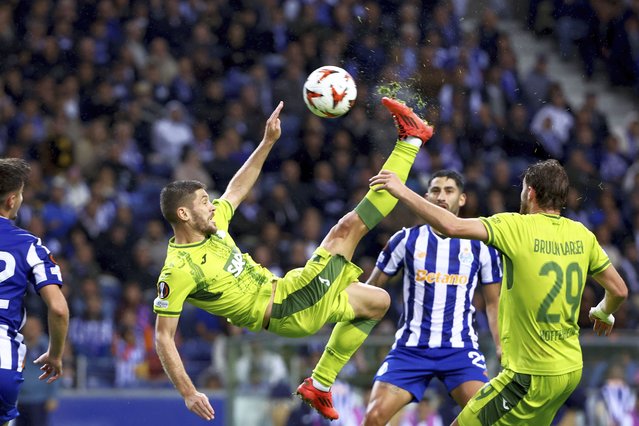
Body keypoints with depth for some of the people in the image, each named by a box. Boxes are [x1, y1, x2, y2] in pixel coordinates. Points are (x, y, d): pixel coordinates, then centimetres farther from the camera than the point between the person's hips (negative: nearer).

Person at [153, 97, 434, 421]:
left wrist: (268, 141, 12)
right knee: (347, 228, -10)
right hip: (288, 313, -9)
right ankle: (410, 140, -3)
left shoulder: (213, 226, 1)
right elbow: (163, 338, -21)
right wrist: (188, 394, -27)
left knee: (378, 301, 27)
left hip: (284, 292, 9)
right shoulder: (177, 272, -22)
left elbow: (237, 189, 18)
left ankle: (320, 385, 23)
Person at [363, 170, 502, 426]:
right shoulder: (407, 240, 4)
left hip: (460, 347, 0)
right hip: (411, 347, 0)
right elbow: (371, 289, 12)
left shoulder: (480, 246, 5)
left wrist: (501, 346, 2)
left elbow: (493, 303, 13)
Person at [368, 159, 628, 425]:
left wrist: (403, 192, -15)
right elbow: (619, 290, 12)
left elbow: (452, 226, -25)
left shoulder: (517, 227, -14)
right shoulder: (582, 235, 4)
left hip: (534, 377, -7)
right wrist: (604, 313, 35)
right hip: (572, 371, 7)